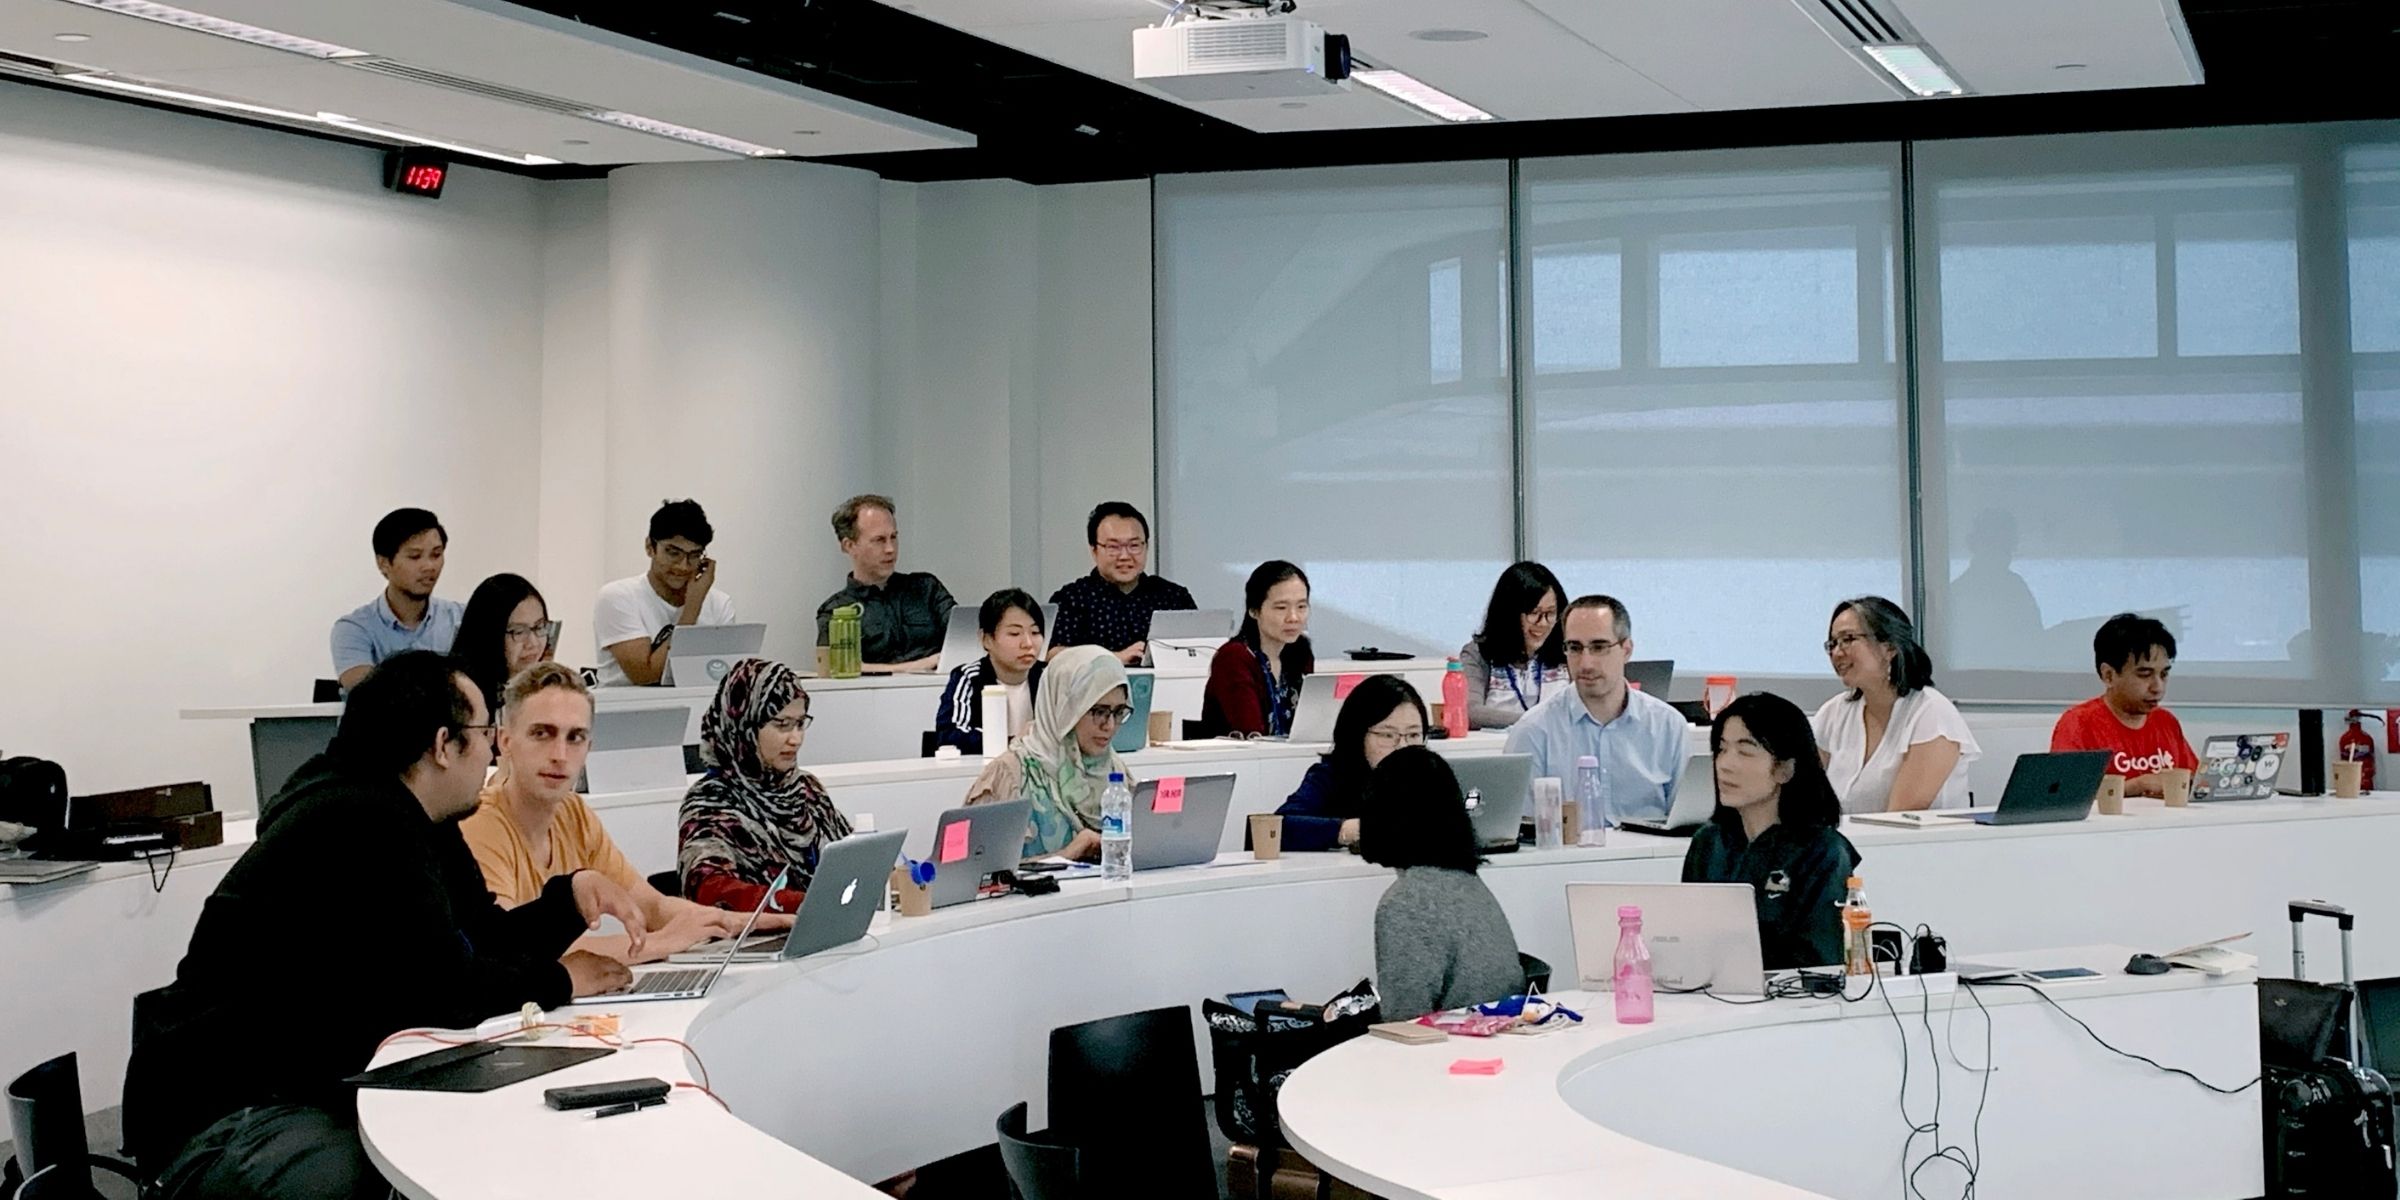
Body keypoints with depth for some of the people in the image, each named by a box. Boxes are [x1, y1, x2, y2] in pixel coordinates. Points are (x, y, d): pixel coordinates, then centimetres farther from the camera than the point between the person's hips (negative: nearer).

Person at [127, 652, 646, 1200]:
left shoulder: (414, 822, 12)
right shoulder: (362, 824, -21)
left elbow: (488, 939, 17)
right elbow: (441, 991, -23)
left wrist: (572, 892, 1)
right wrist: (557, 981, -9)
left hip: (333, 1088, 10)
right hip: (230, 1111, -10)